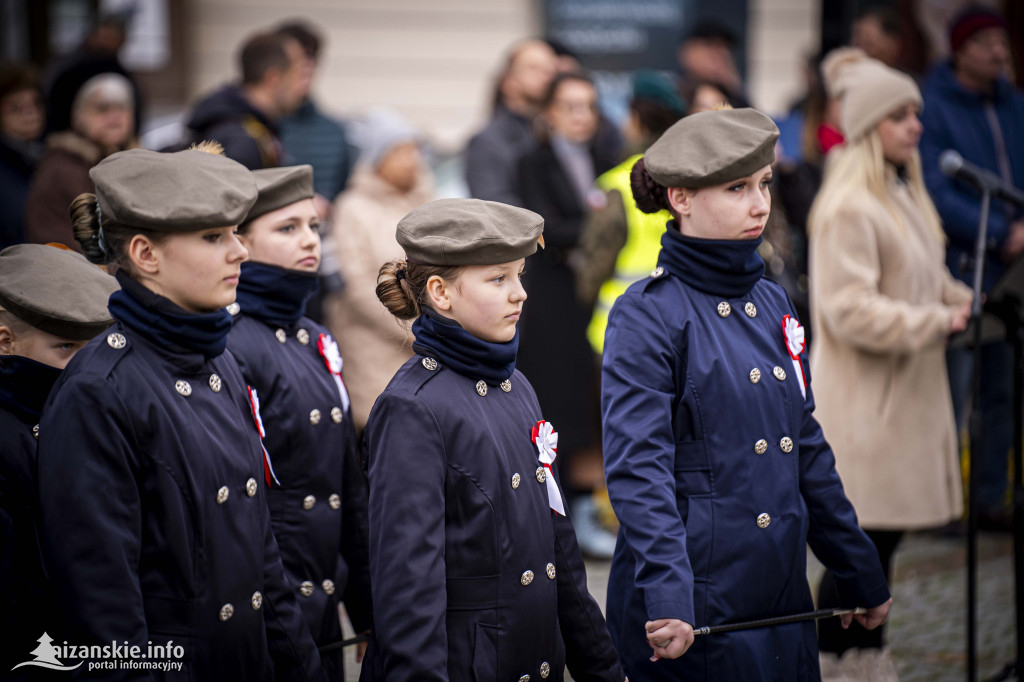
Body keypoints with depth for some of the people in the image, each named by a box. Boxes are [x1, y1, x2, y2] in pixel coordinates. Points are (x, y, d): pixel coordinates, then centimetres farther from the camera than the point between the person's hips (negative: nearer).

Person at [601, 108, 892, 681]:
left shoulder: (771, 303, 12)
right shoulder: (648, 315, -10)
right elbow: (638, 470, -18)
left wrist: (863, 577, 19)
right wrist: (667, 597, -29)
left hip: (782, 605, 7)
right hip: (693, 616, -7)